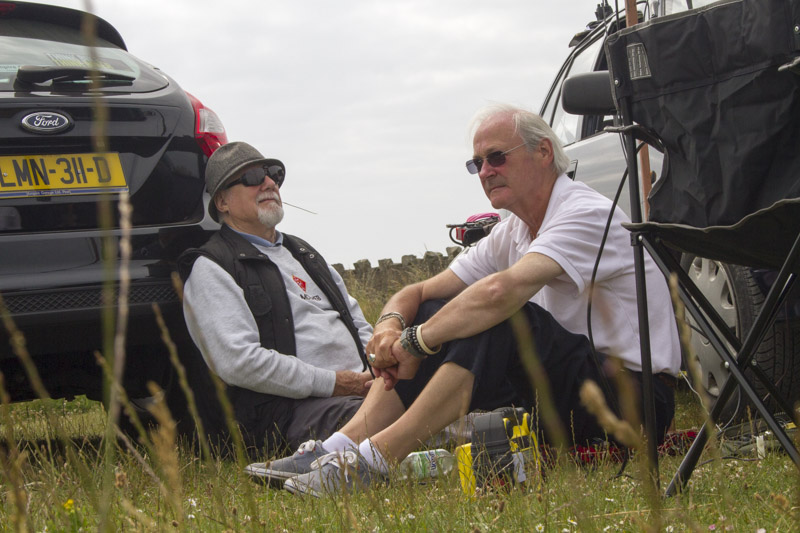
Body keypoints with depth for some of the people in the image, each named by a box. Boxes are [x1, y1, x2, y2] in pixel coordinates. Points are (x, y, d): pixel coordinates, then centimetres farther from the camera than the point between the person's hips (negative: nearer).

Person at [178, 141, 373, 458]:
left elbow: (358, 324, 33)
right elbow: (238, 362, -12)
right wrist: (330, 383, -13)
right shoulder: (210, 268, 2)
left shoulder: (302, 252, 30)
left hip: (360, 388, 8)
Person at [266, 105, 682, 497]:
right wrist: (391, 325, -14)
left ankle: (376, 458, -30)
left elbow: (502, 291, -33)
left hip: (633, 397, -8)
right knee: (436, 311, 0)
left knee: (497, 317, -30)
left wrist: (415, 341, -23)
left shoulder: (587, 214, -16)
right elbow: (418, 292, 10)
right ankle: (345, 445, -13)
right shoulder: (511, 234, 12)